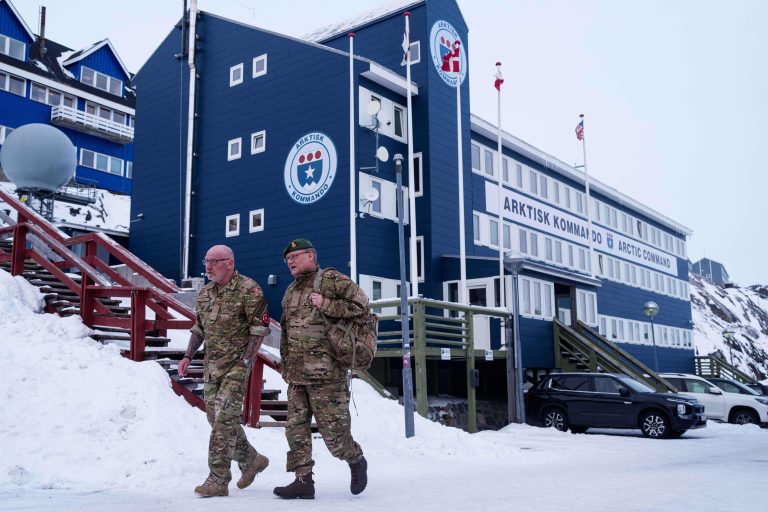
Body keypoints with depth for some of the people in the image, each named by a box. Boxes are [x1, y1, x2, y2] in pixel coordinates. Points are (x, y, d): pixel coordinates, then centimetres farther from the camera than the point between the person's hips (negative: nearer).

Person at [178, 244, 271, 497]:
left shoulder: (248, 289, -11)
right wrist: (188, 356, 10)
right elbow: (199, 328, 20)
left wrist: (246, 360, -17)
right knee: (217, 418, 11)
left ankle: (218, 480, -5)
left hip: (236, 365, -8)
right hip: (211, 365, 8)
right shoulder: (205, 292, 12)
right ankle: (251, 460, 29)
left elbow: (260, 327, -12)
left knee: (224, 419, -11)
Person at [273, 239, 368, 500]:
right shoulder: (290, 292, 18)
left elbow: (360, 304, -12)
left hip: (326, 373, -7)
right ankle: (303, 481, 12)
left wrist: (326, 305, -16)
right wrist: (286, 365, 19)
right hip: (296, 375, 7)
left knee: (333, 430, -2)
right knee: (296, 428, 5)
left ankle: (356, 462, 23)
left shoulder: (332, 280, -5)